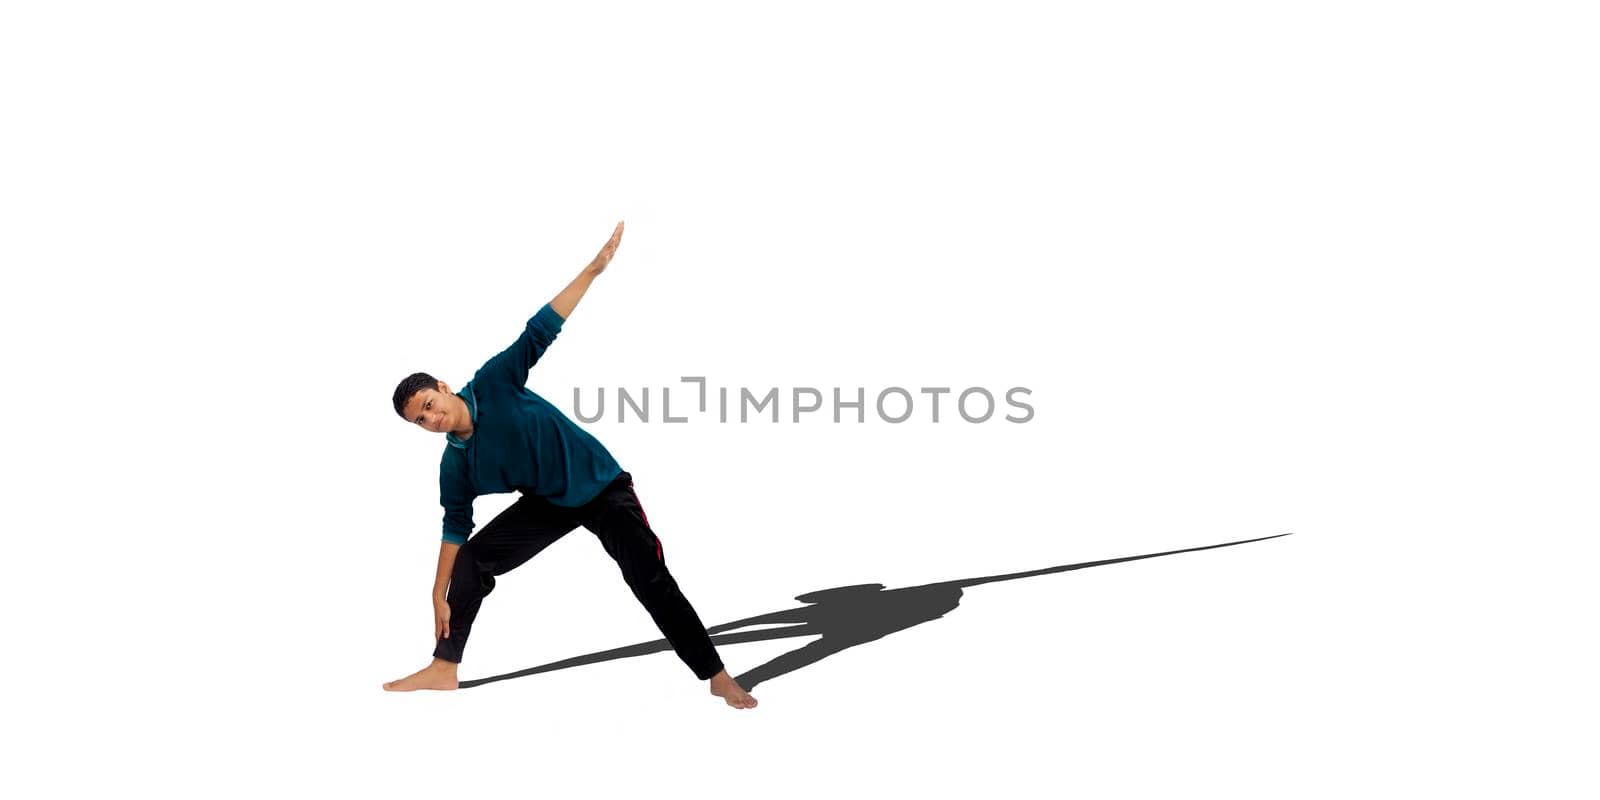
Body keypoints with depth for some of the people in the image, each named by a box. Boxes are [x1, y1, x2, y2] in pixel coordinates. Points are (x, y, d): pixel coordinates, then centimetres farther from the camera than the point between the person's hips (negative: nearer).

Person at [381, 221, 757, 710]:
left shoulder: (493, 384, -19)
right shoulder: (455, 468, -7)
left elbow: (539, 331, -22)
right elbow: (455, 528, 1)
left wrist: (593, 270, -27)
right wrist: (440, 595, 0)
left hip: (604, 488, -5)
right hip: (550, 503, 5)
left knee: (653, 583, -9)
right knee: (472, 559, -2)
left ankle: (717, 677, -3)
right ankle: (444, 668, 9)